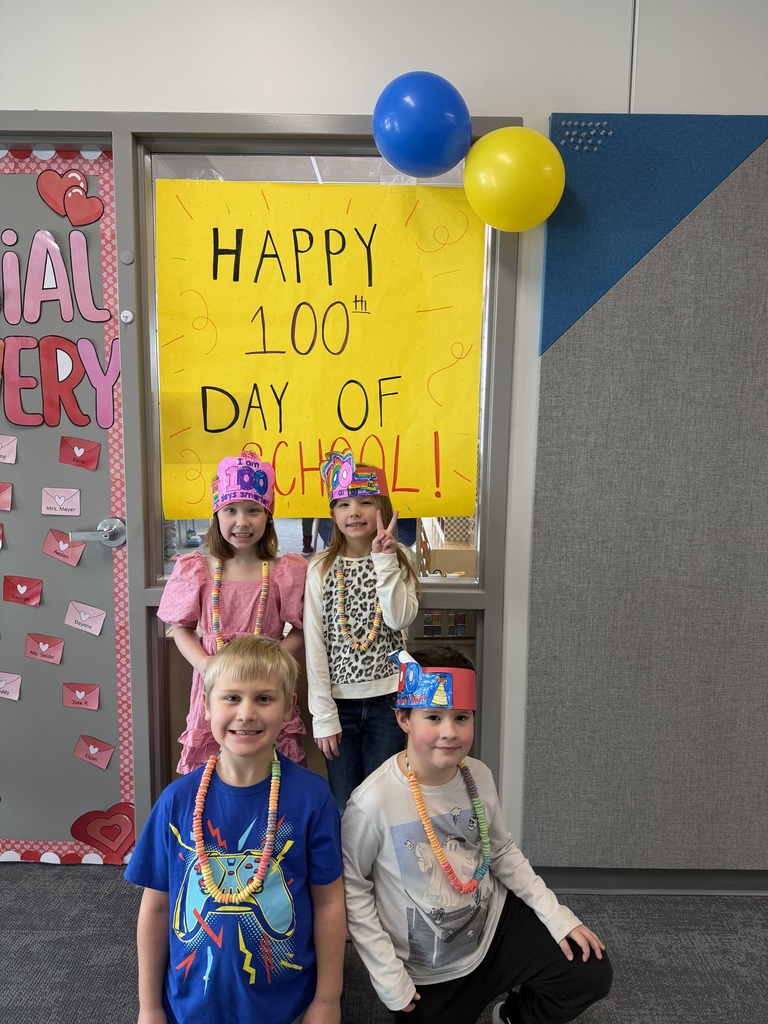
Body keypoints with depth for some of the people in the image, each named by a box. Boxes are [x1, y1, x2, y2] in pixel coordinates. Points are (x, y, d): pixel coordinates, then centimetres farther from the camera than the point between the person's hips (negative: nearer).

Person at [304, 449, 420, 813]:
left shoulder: (398, 561, 1)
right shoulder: (322, 568, -2)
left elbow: (399, 619, -16)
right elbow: (315, 644, -4)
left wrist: (384, 560, -18)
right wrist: (323, 715, -7)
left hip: (387, 698, 0)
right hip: (339, 701, 0)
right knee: (344, 806, 9)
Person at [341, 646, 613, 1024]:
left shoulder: (479, 776, -12)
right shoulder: (373, 803, -29)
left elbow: (502, 852, 4)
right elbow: (352, 889, -16)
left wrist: (557, 916, -1)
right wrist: (391, 980, -13)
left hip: (495, 924, 4)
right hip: (428, 972, -3)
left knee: (592, 972, -1)